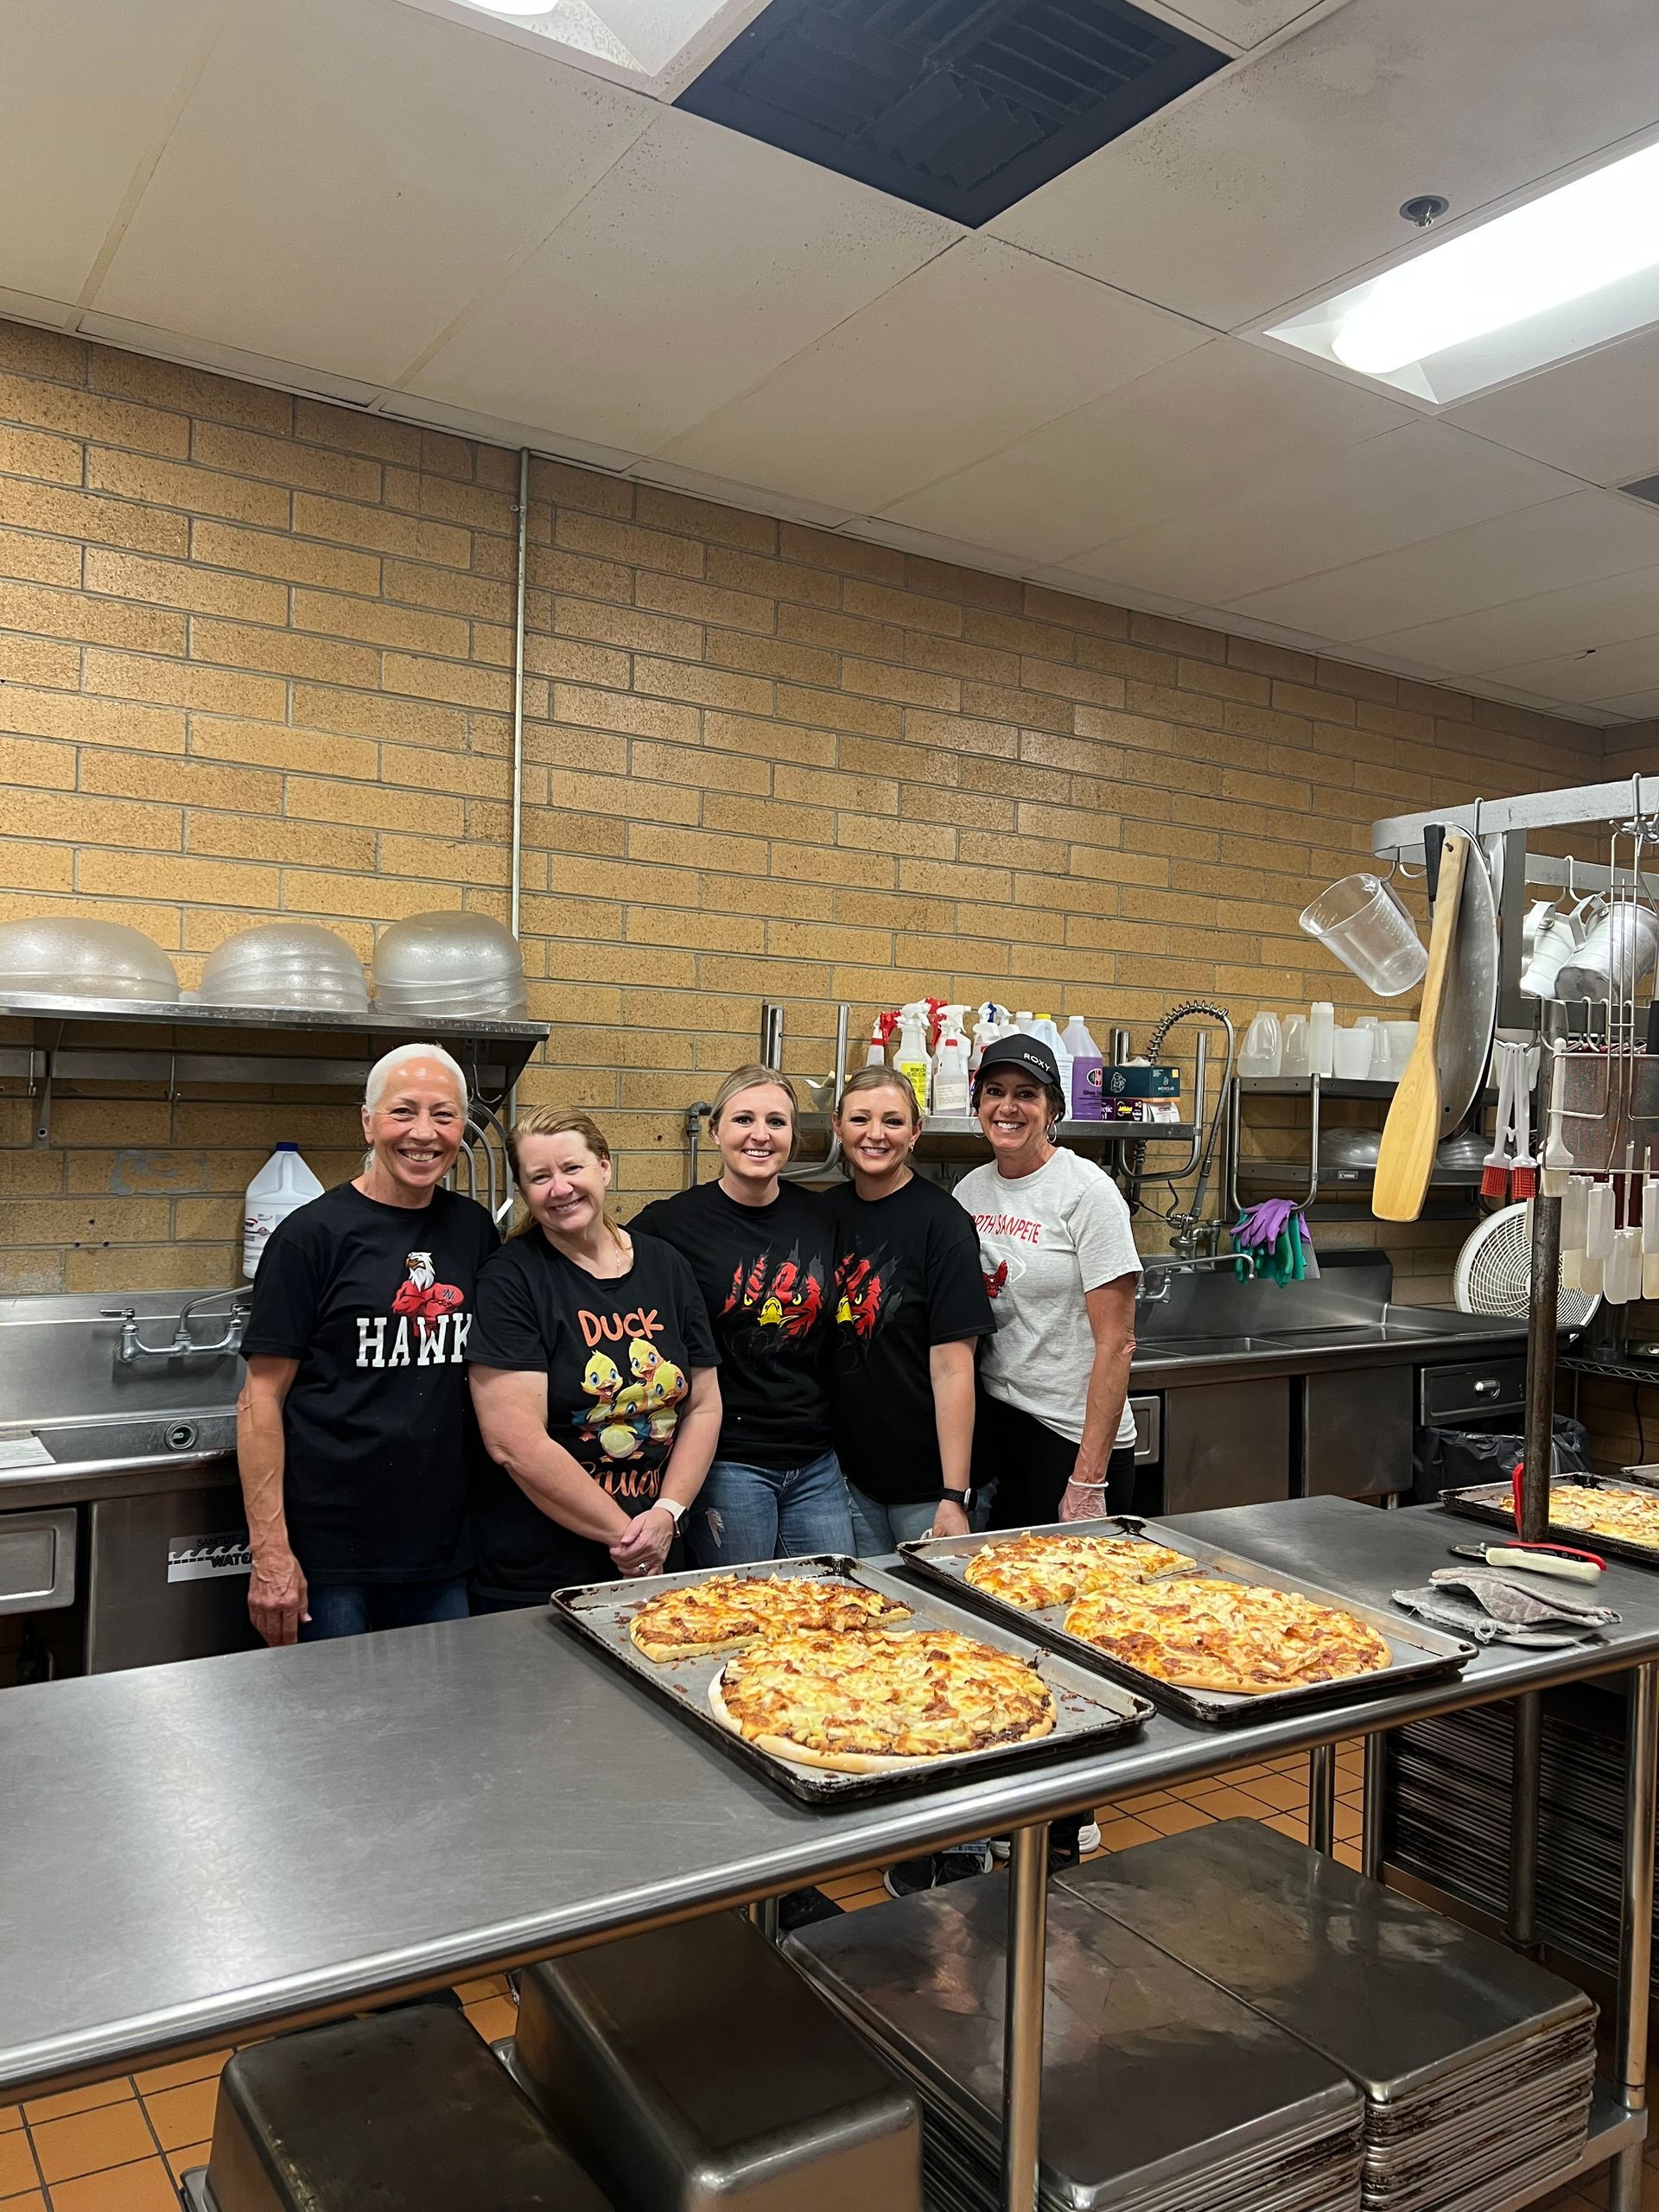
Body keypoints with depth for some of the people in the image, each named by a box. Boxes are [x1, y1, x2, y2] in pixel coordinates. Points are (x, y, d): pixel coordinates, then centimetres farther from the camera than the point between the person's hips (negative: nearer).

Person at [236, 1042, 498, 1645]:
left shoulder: (473, 1229, 4)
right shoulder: (313, 1234, -9)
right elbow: (262, 1399, -9)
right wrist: (269, 1552, -12)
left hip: (443, 1550, 5)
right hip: (327, 1553, -4)